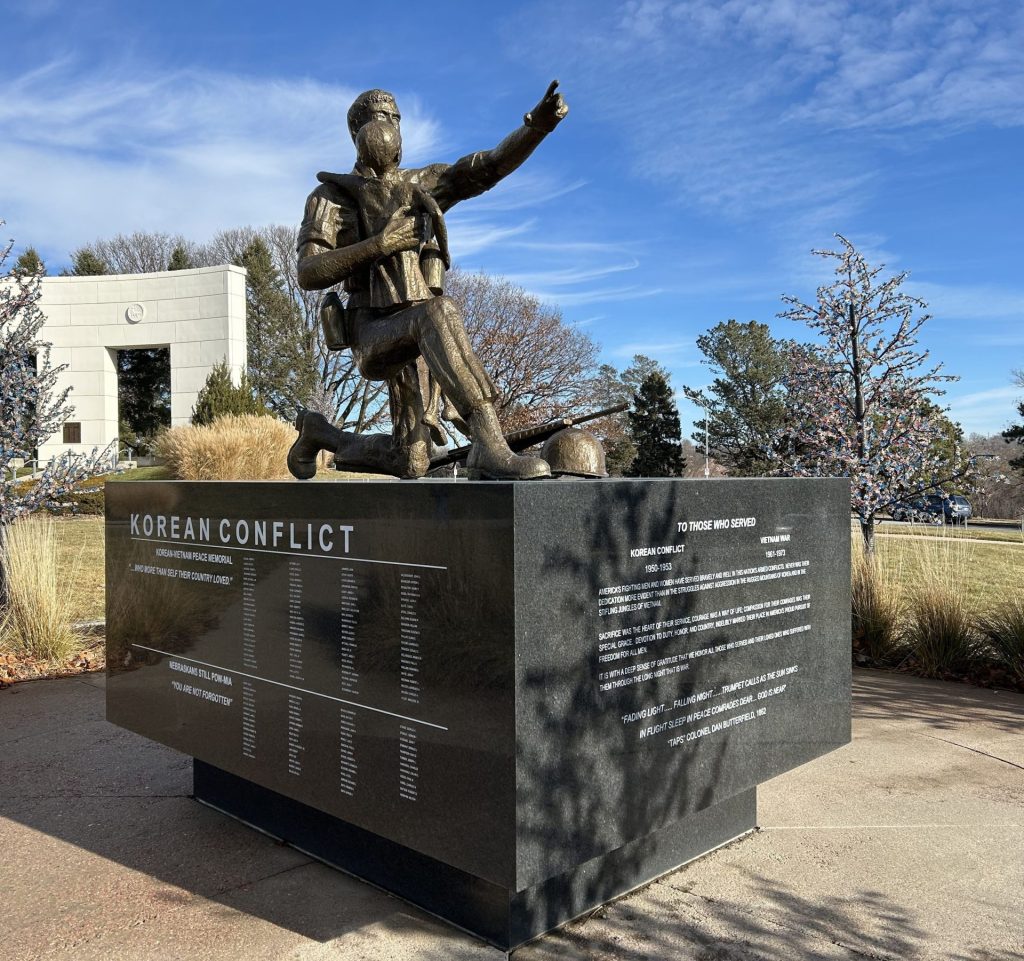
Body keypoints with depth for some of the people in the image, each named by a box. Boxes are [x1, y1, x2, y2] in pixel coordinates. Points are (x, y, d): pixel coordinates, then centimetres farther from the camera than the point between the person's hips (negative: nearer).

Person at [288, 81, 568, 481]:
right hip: (374, 335, -5)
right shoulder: (330, 196, 4)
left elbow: (493, 165, 2)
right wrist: (378, 244, -19)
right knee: (439, 312, -40)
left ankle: (319, 432, 26)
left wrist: (539, 121, -15)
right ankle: (490, 448, -49)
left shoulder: (423, 184, 14)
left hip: (414, 336, 5)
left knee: (410, 463, 1)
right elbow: (308, 275, -9)